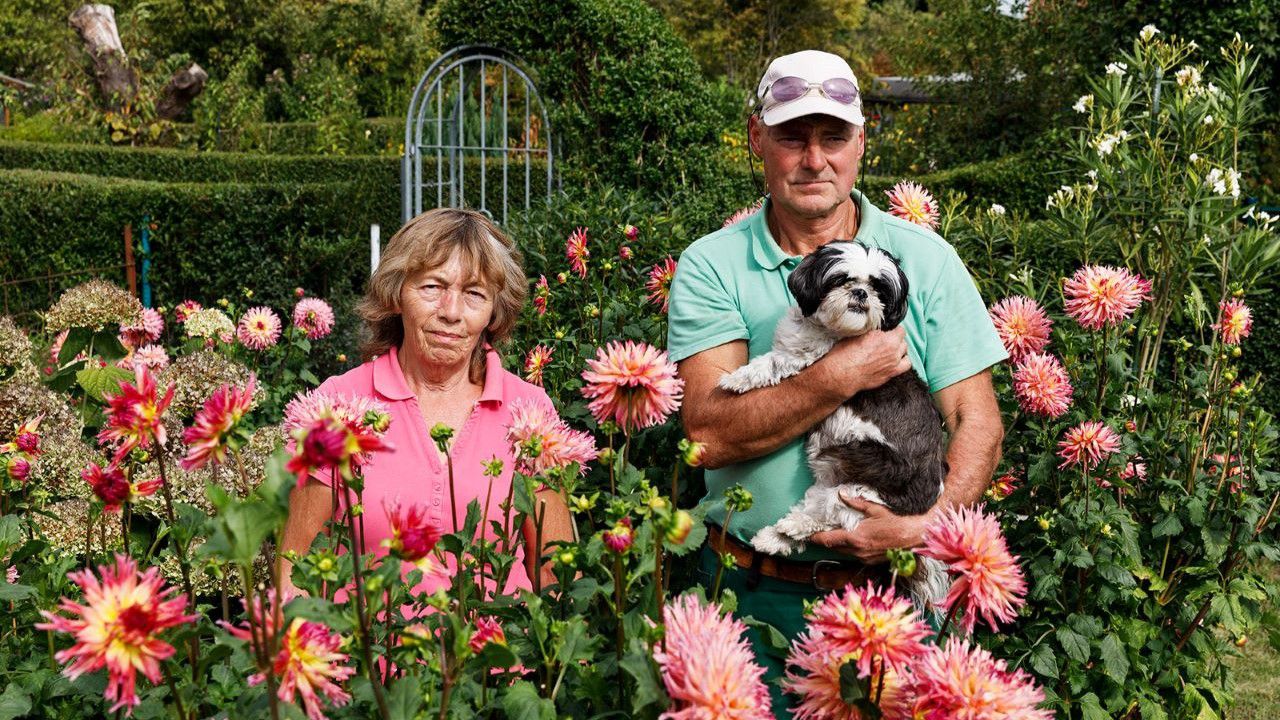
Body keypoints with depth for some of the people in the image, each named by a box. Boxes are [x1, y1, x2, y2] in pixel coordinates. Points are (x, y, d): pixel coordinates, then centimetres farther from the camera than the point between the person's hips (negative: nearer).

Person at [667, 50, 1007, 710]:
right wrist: (844, 373, -22)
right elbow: (710, 435, -17)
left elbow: (977, 421, -4)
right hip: (753, 588, -1)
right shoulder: (710, 266, -6)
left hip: (892, 584, 1)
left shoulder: (925, 258, -1)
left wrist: (928, 526, -20)